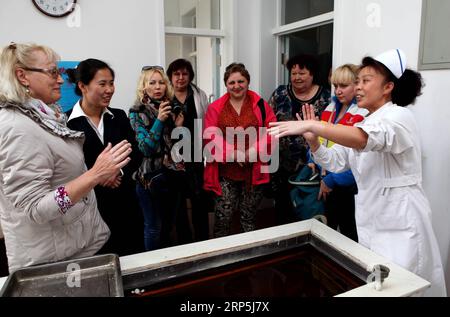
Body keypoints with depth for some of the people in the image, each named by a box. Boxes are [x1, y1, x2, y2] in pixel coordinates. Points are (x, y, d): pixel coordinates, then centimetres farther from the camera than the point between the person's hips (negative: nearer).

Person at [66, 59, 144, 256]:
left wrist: (119, 173, -12)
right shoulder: (66, 122, -8)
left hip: (125, 202, 4)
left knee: (133, 260, 14)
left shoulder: (119, 116, 7)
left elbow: (136, 155, 5)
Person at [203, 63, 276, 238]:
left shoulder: (261, 105, 4)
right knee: (223, 217, 3)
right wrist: (234, 153, -18)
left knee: (249, 217, 16)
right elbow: (211, 137, -7)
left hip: (253, 171, 1)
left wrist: (252, 152, -17)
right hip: (226, 172, 0)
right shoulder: (215, 108, 2)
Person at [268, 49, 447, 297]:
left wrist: (310, 125, -41)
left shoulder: (399, 116, -14)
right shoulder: (363, 125, 12)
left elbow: (363, 139, -36)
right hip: (371, 223, 8)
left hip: (400, 224, -7)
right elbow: (335, 162, 4)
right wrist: (312, 140, -12)